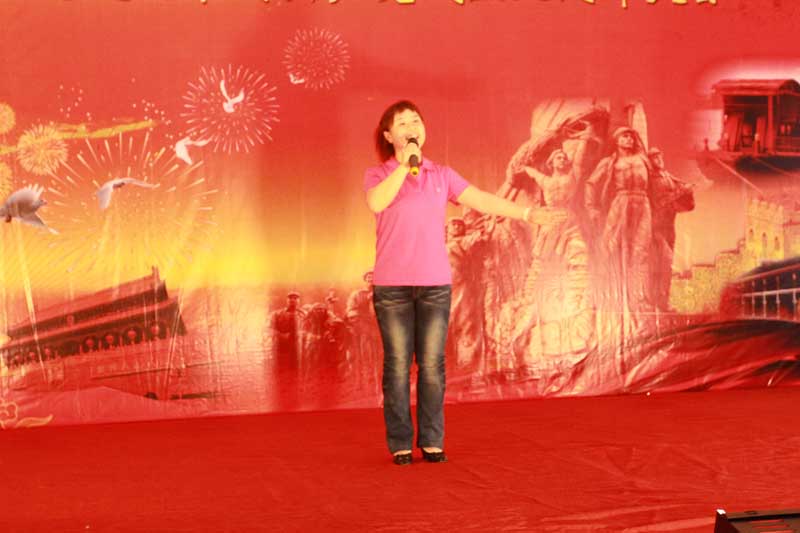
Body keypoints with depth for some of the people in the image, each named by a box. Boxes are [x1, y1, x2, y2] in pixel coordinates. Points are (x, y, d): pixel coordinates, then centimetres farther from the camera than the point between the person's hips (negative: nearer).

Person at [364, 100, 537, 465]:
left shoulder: (442, 176, 11)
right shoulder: (377, 175, 3)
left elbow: (482, 200, 8)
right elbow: (376, 203, -18)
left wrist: (525, 213, 4)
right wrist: (406, 163, -15)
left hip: (435, 284, 2)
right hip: (391, 285, -2)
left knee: (431, 364, 1)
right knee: (397, 364, 0)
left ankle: (431, 441, 9)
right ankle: (400, 443, 7)